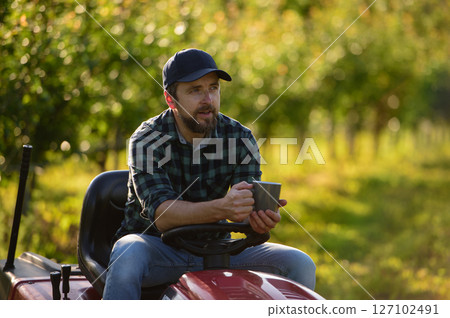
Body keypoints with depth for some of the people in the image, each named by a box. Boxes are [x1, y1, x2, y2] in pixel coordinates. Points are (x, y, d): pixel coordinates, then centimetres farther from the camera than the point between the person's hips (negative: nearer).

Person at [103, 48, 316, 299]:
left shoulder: (240, 139, -3)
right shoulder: (147, 140, -14)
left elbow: (247, 207, -12)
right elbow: (161, 215, -27)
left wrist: (262, 217, -40)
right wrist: (222, 208, -46)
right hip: (158, 247, -3)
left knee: (300, 264, -13)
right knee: (127, 257, -37)